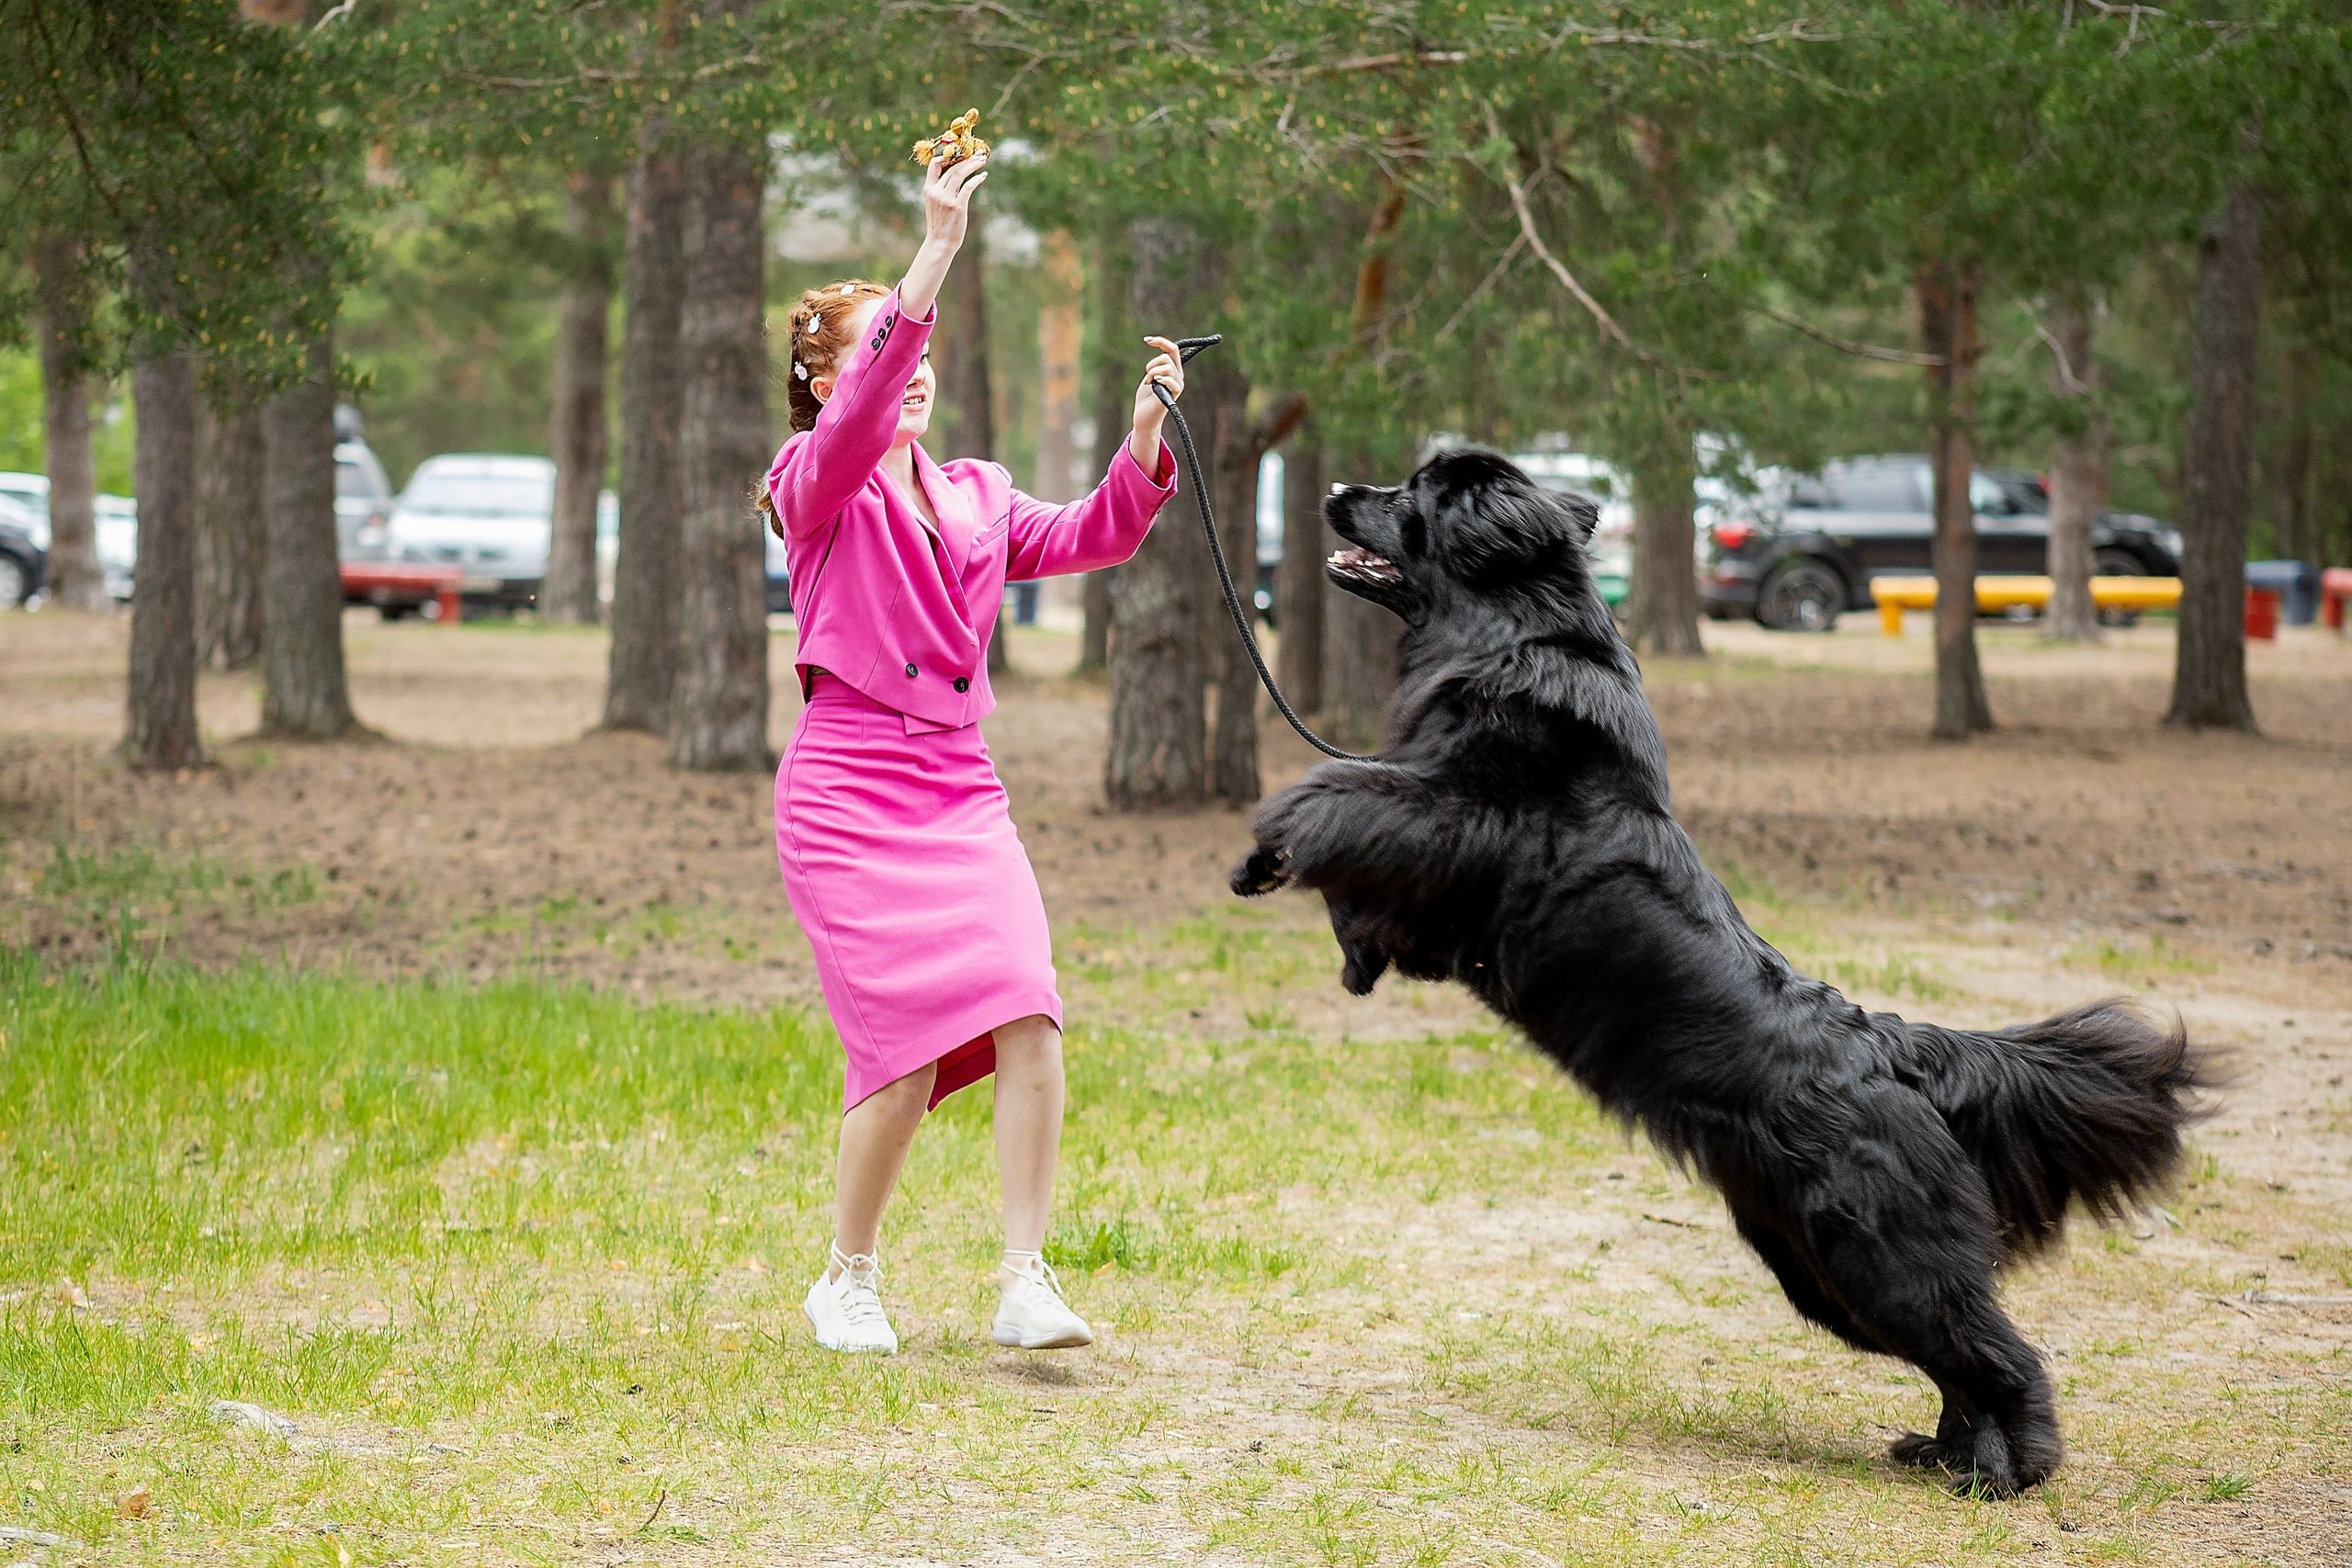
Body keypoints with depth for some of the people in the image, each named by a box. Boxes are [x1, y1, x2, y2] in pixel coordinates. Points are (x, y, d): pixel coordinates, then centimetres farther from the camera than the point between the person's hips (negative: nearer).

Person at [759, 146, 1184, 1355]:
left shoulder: (976, 496, 18)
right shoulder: (814, 487, 0)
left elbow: (1089, 537, 7)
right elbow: (859, 412, -20)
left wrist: (1144, 433, -11)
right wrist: (937, 250, -29)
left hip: (961, 788, 5)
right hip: (845, 790, -5)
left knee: (1027, 1018, -14)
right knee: (907, 1048, -12)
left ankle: (1025, 1282, -8)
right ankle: (848, 1280, 10)